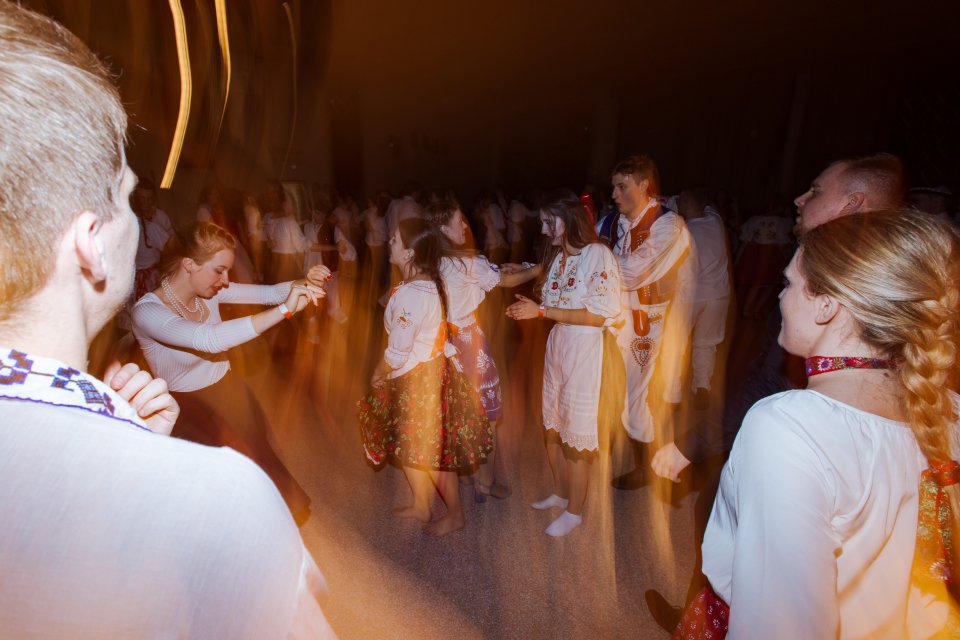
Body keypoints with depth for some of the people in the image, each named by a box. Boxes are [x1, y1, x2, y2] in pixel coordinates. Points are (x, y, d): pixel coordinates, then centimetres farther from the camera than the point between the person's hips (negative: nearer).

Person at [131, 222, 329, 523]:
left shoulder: (208, 289, -7)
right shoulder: (147, 311, -26)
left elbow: (268, 292, -9)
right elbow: (210, 339, -43)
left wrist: (305, 281, -30)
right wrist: (285, 309, -48)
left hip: (229, 391, 5)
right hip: (191, 408, -5)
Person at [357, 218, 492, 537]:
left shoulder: (409, 294, -28)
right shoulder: (432, 283, 0)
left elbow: (397, 354, -22)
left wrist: (377, 377, -5)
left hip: (416, 379, -9)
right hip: (432, 368, 9)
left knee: (430, 452, 10)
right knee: (409, 444, 24)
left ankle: (455, 514, 31)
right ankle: (421, 505, 43)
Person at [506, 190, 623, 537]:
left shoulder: (598, 255, -14)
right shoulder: (556, 257, 9)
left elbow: (598, 315, -20)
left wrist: (542, 311, -20)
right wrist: (529, 309, -4)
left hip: (586, 352, -7)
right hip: (557, 346, 7)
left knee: (577, 433, 6)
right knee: (553, 427, 17)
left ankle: (574, 511, 26)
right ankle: (560, 492, 40)